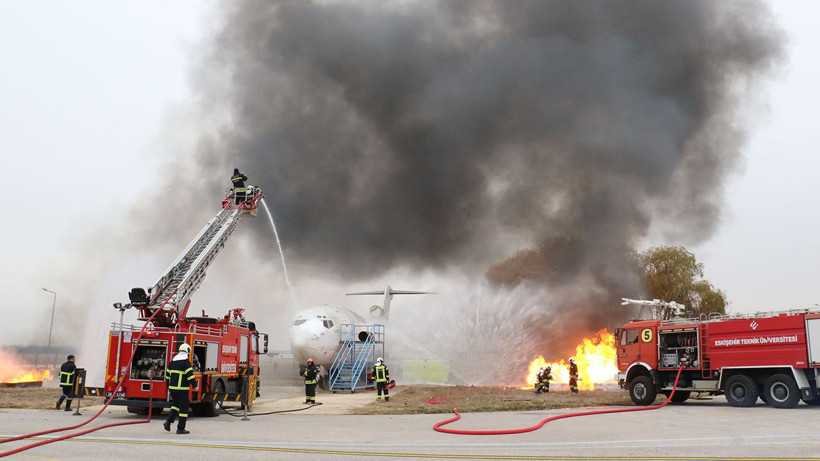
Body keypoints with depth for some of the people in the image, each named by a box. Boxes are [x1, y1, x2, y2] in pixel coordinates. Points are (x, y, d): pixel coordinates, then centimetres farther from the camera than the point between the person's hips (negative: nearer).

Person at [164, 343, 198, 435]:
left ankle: (168, 421, 8)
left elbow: (167, 375, 18)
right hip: (182, 389, -7)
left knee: (176, 405, 23)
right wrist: (194, 385, -9)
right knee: (184, 407, 1)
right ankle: (181, 428, 1)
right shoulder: (186, 362, -11)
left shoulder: (173, 361, 12)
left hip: (172, 388, 7)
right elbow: (190, 375, -18)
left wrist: (169, 386, 28)